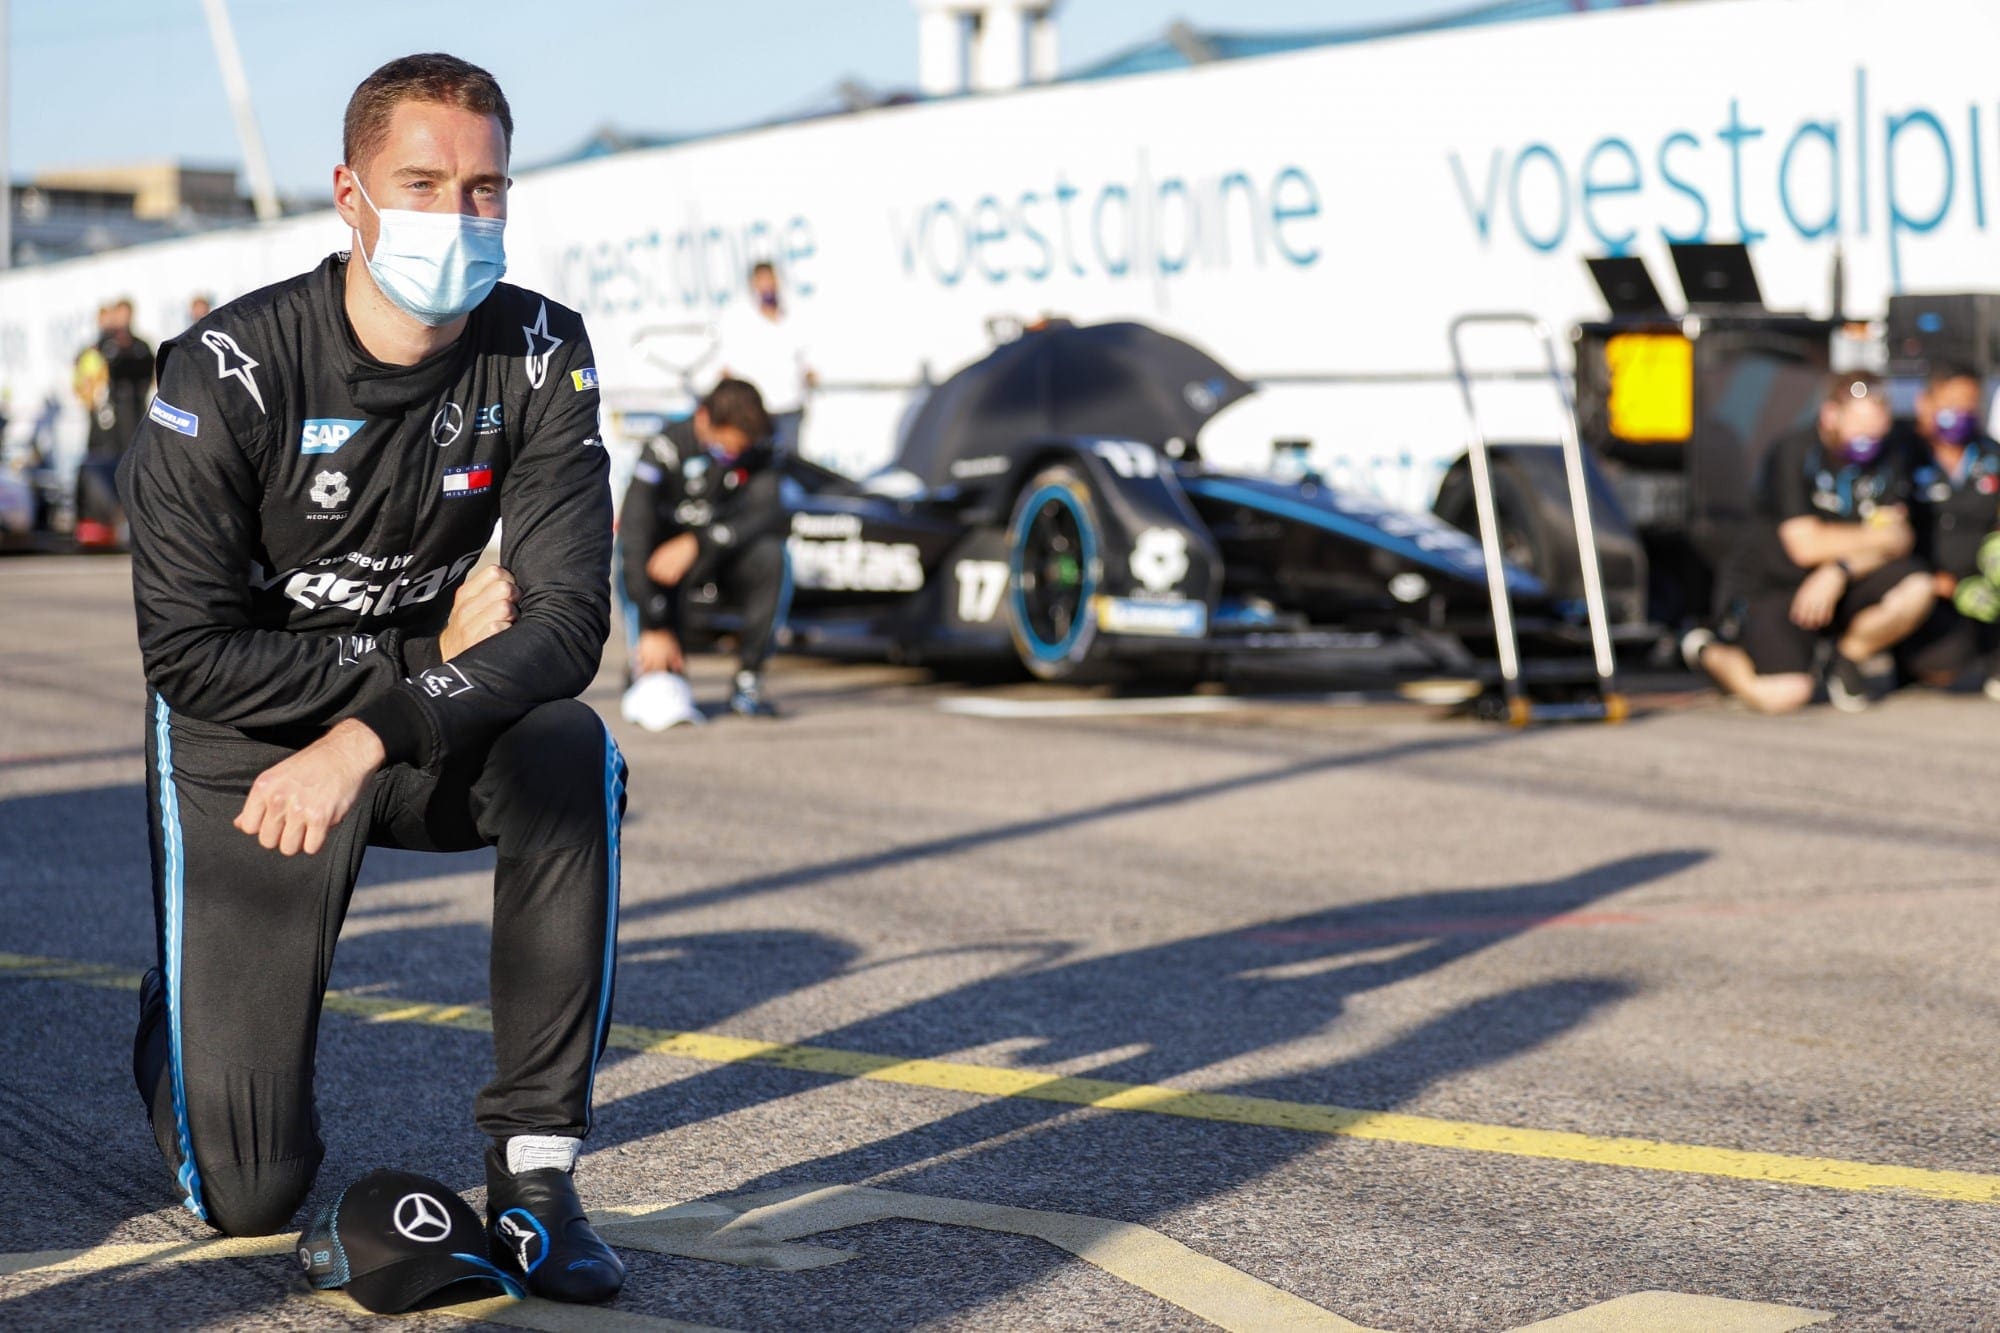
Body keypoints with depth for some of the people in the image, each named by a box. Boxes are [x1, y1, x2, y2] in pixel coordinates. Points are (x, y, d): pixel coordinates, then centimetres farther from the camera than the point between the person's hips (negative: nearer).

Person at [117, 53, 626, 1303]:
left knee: (569, 751, -34)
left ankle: (534, 1171, -24)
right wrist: (427, 649, -18)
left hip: (428, 731, 3)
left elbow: (567, 623, -20)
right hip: (243, 747, -2)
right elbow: (191, 655, -19)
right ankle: (186, 1015, 32)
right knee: (249, 1193, -7)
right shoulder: (228, 371, -19)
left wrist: (370, 733, -33)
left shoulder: (540, 357, -12)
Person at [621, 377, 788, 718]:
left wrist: (697, 544, -37)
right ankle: (646, 667, 15)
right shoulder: (664, 451, -23)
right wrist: (655, 629, -34)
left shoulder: (757, 450, -11)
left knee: (770, 555, -32)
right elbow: (634, 536, -29)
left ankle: (747, 680, -22)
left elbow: (770, 514, -24)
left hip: (723, 555, 2)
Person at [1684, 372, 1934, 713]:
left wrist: (1839, 572, -25)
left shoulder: (1885, 463, 2)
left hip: (1841, 585, 5)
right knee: (1784, 695, -25)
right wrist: (1879, 537, -10)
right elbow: (1806, 545, -20)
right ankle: (1709, 652, 7)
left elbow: (1898, 542, -7)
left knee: (1916, 589, -24)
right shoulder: (1793, 452, -15)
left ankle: (1852, 653, 6)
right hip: (1774, 584, -5)